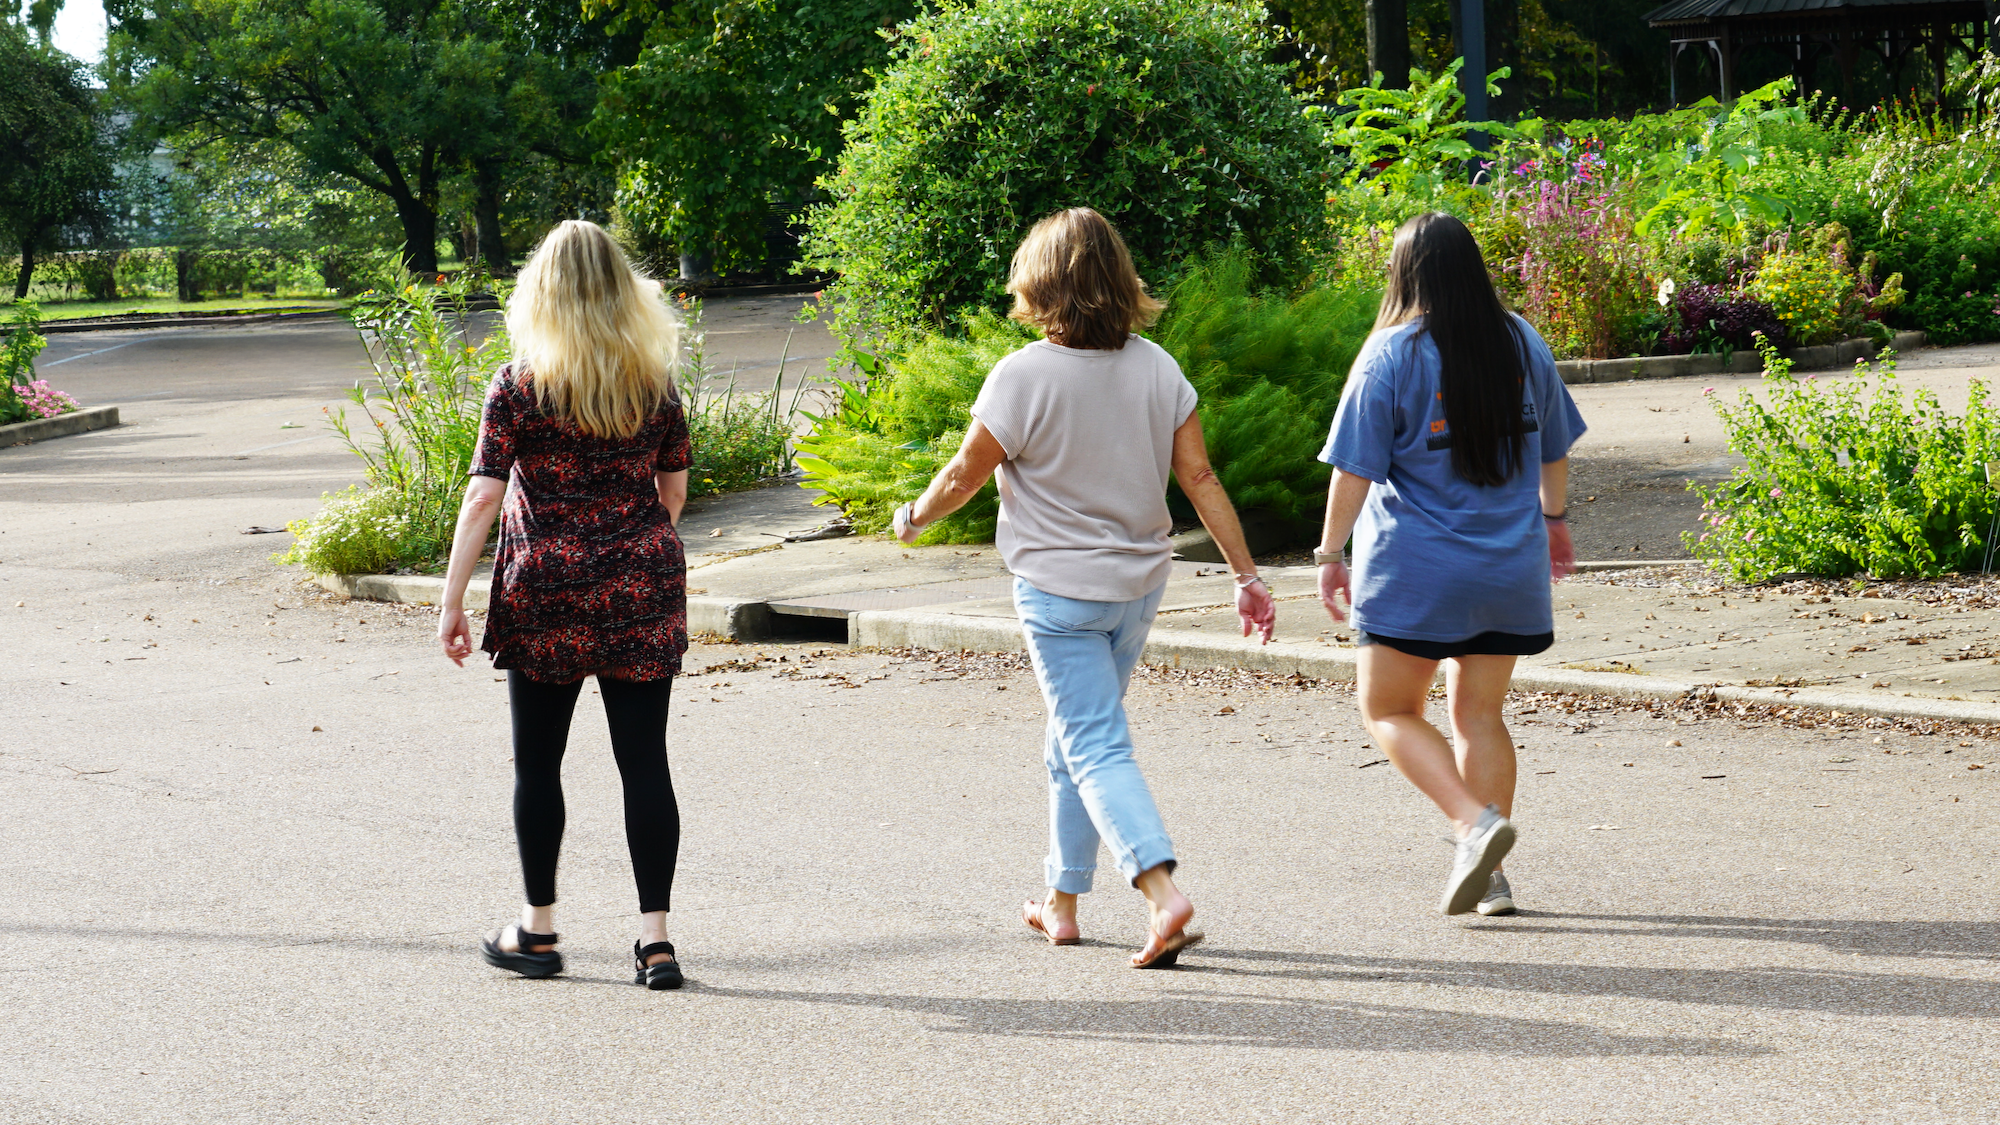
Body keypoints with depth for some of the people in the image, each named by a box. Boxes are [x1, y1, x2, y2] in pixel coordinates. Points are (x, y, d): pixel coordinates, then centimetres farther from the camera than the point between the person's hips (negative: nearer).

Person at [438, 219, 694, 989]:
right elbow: (674, 489, 11)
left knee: (538, 761, 11)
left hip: (545, 591, -2)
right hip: (643, 590, 2)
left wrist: (452, 601, -8)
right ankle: (655, 939, 2)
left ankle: (538, 932, 19)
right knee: (644, 760, 4)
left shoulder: (518, 385, -8)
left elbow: (484, 497, -11)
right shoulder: (655, 380, 2)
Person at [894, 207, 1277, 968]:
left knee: (1096, 747, -6)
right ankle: (1062, 901, 27)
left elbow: (965, 476, -7)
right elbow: (1199, 478, -1)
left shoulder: (1023, 376, -17)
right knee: (1073, 741, 19)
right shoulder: (1155, 368, -3)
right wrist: (1245, 574, 4)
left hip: (1060, 590, -6)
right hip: (1138, 583, 6)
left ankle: (1163, 893, -22)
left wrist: (912, 519, 13)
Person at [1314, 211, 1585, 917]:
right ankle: (1489, 875, 9)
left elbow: (1355, 469, -10)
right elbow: (1553, 450, 16)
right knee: (1478, 714, 13)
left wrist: (1330, 554, 0)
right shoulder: (1522, 343, 4)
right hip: (1509, 568, 5)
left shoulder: (1391, 354, -10)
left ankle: (1475, 823, -13)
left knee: (1389, 710, 7)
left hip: (1414, 570, -5)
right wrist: (1553, 520, 31)